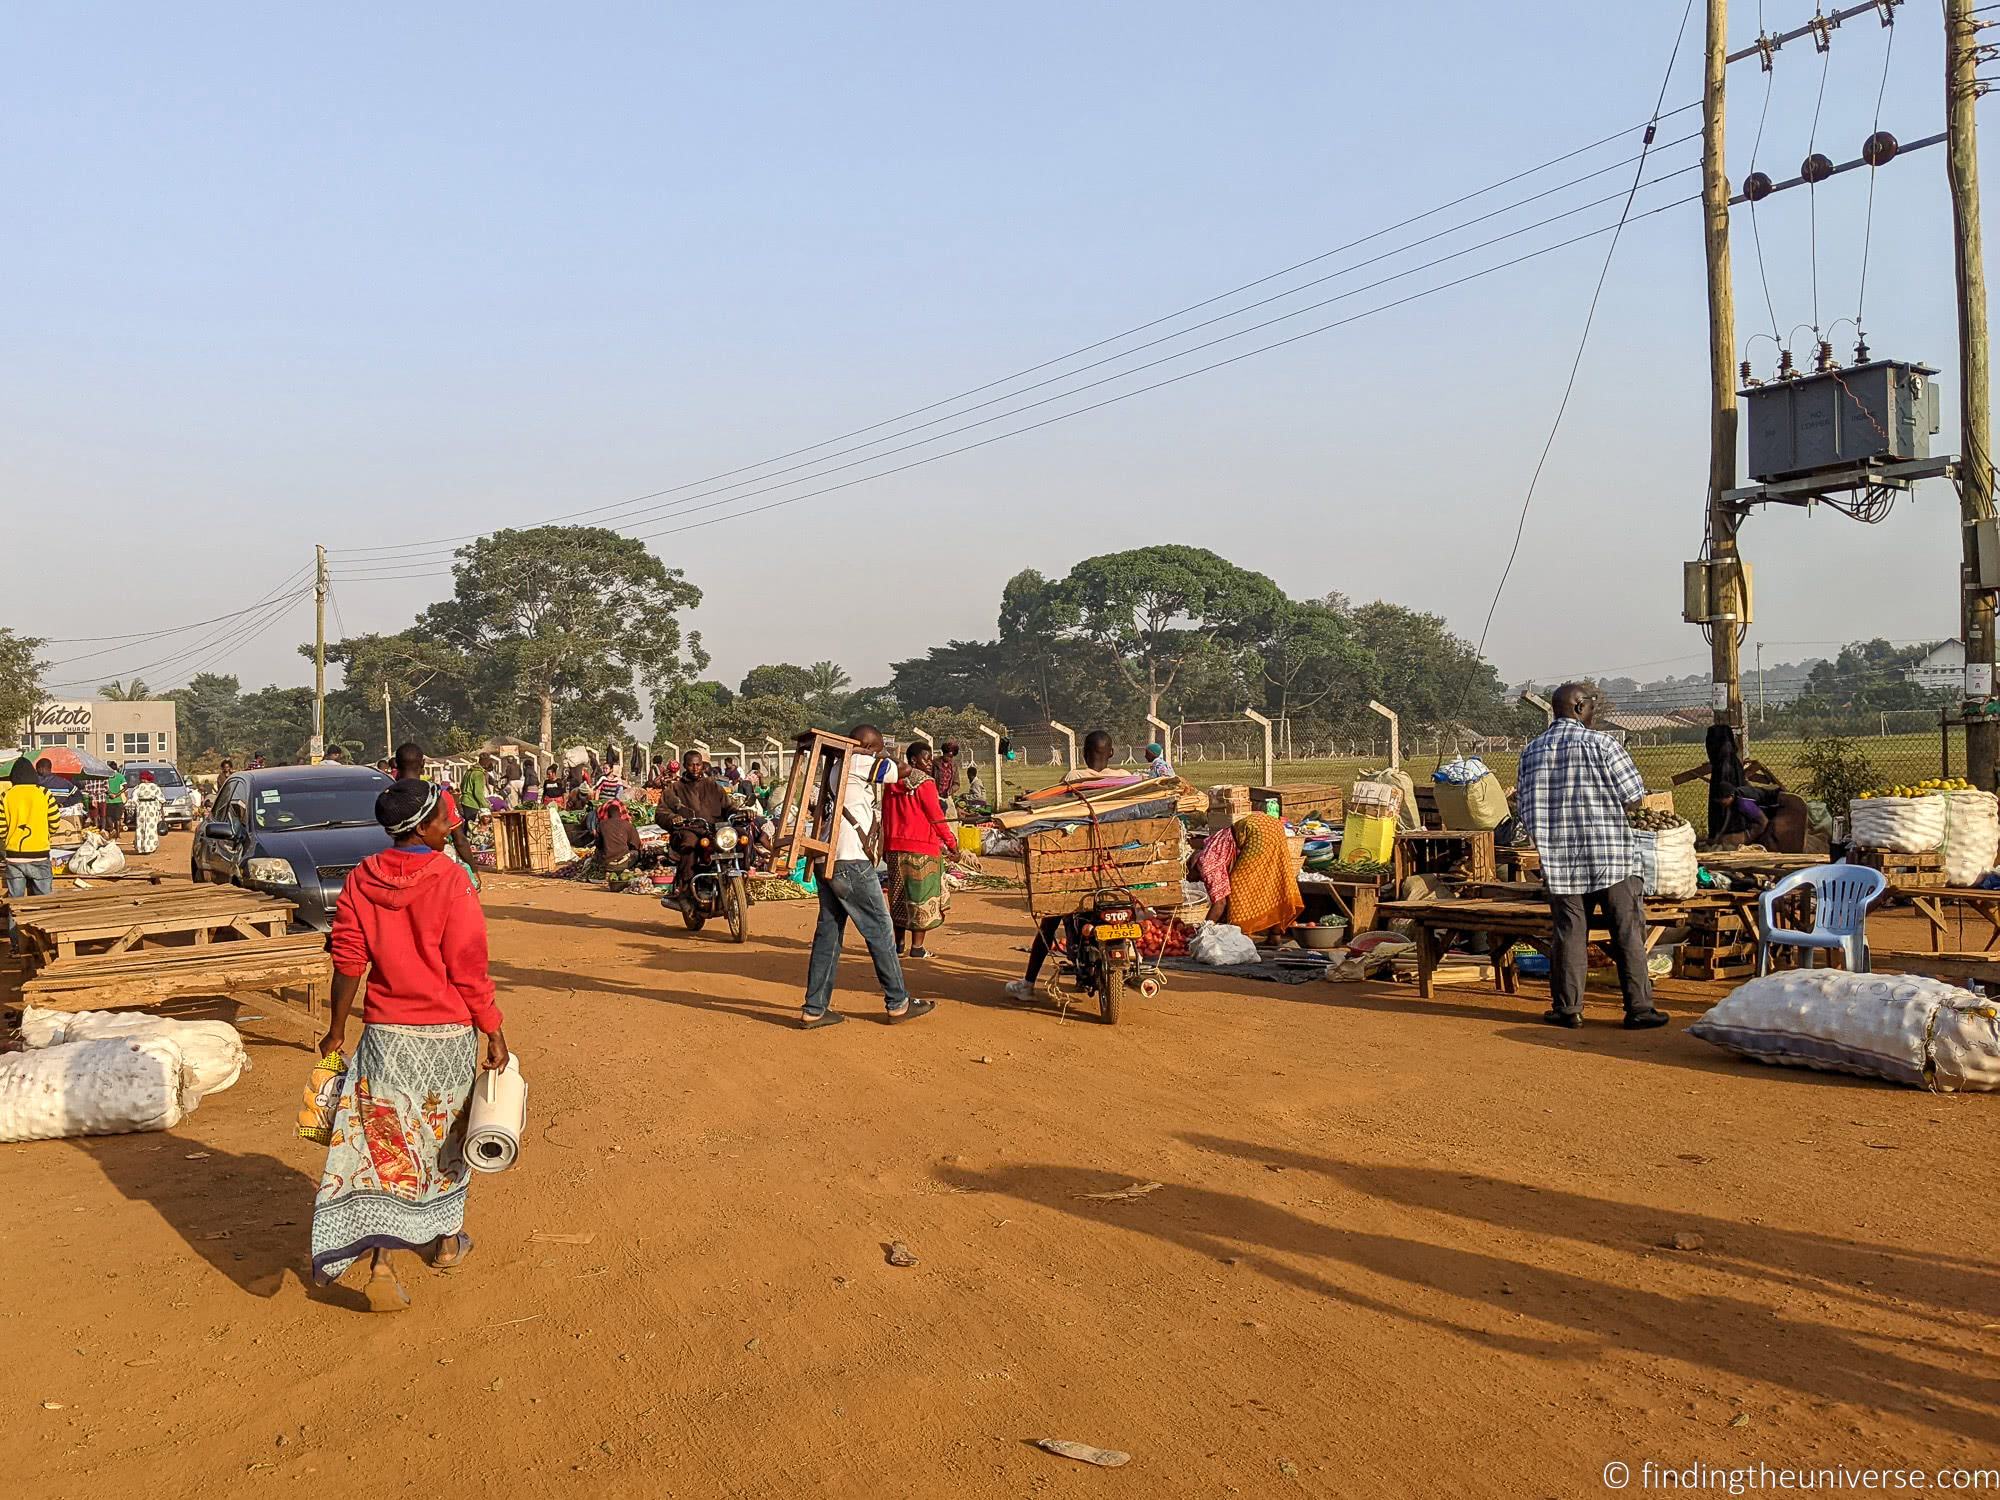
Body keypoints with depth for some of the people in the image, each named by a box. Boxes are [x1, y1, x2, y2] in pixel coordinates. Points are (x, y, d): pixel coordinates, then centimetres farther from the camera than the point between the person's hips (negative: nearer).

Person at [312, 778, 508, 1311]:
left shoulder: (361, 880, -3)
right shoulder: (450, 880, -15)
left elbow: (347, 963, 0)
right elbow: (469, 971, -14)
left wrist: (336, 1030, 11)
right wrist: (493, 1031, -4)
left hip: (386, 1033, 2)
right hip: (449, 1033, -2)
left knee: (382, 1144, 6)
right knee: (446, 1137, 17)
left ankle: (381, 1260, -6)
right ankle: (447, 1240, 33)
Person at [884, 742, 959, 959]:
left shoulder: (891, 783, 8)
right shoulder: (924, 783, -11)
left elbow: (886, 814, 13)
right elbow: (936, 817, -11)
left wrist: (888, 843, 21)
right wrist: (951, 842, -1)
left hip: (895, 846, 6)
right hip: (922, 848, -6)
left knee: (900, 893, 16)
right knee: (921, 894, 1)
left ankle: (898, 941, 19)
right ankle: (917, 947, 2)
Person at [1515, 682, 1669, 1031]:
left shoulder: (1531, 751, 5)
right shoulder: (1603, 745, -8)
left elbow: (1525, 807, 8)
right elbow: (1634, 797, -6)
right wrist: (1606, 807, 12)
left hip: (1559, 858, 4)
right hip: (1612, 857, -4)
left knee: (1569, 934, 9)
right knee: (1628, 935, 5)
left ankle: (1568, 1009, 12)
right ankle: (1639, 1008, 9)